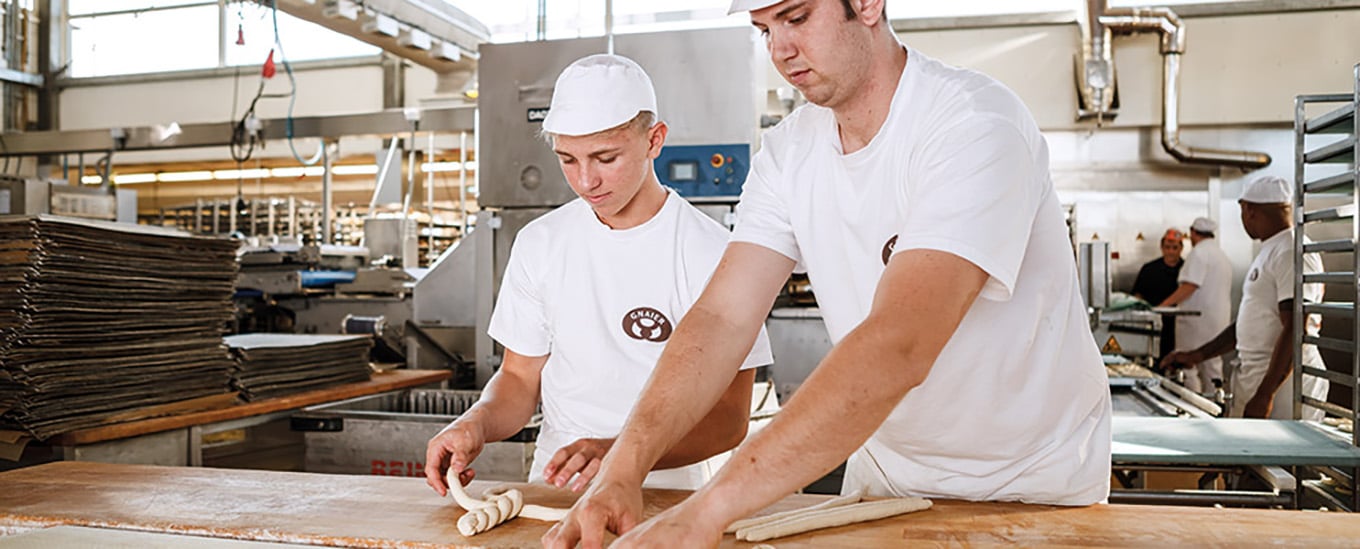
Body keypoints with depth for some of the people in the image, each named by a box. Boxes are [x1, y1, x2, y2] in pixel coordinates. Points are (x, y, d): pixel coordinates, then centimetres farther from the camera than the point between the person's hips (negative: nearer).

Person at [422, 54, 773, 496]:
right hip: (552, 485, 3)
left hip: (665, 492, -2)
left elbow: (728, 419, -11)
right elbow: (521, 377, 11)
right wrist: (476, 423, -10)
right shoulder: (538, 244, 5)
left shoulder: (711, 252, -9)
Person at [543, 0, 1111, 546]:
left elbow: (897, 350, -37)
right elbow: (722, 317, -14)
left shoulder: (977, 125, -25)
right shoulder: (788, 151, -6)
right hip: (884, 467, 4)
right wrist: (622, 468, -27)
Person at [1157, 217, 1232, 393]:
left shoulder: (1199, 253, -12)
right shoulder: (1223, 255, 18)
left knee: (1189, 368, -6)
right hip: (1218, 321, 9)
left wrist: (1164, 305, -24)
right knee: (1212, 368, 13)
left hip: (1197, 318, -9)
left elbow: (1189, 286, -22)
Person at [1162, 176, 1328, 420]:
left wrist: (1264, 394, -23)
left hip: (1281, 381, -9)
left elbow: (1294, 331, -21)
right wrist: (1197, 355, 17)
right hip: (1254, 378, 9)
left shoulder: (1293, 254, -14)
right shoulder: (1269, 252, 18)